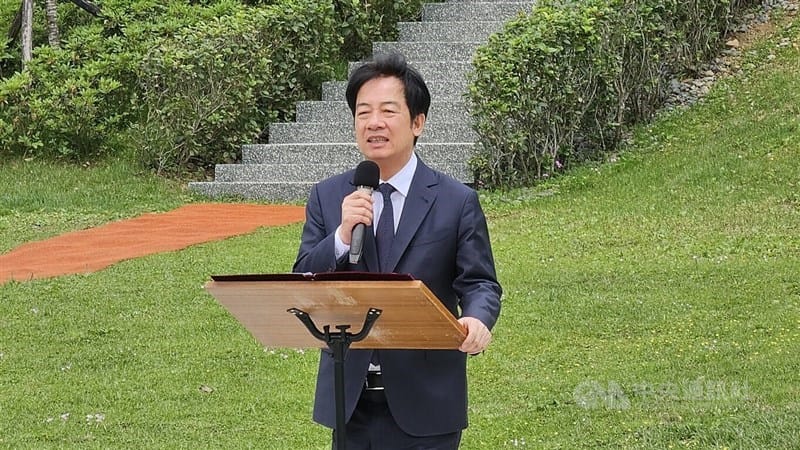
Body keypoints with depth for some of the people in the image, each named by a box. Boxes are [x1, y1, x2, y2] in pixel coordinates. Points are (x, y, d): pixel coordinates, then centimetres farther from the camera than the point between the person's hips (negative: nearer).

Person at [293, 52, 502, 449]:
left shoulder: (457, 202, -2)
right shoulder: (326, 197, 5)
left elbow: (479, 282, -3)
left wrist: (477, 320, -27)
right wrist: (342, 236, -19)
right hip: (350, 401, 2)